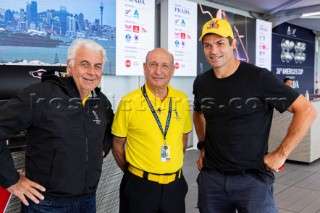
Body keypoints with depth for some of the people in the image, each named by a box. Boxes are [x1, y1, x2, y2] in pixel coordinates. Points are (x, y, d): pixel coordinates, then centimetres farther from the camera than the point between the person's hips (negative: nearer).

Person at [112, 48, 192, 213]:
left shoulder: (182, 100, -1)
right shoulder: (129, 102, -11)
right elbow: (117, 146, -1)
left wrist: (171, 167, 11)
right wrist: (135, 173, 4)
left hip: (175, 184, 3)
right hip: (139, 186, -3)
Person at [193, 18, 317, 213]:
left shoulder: (259, 78, -13)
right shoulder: (201, 82, 3)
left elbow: (307, 110, -11)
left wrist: (281, 154, -12)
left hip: (252, 177, -4)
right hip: (211, 176, 5)